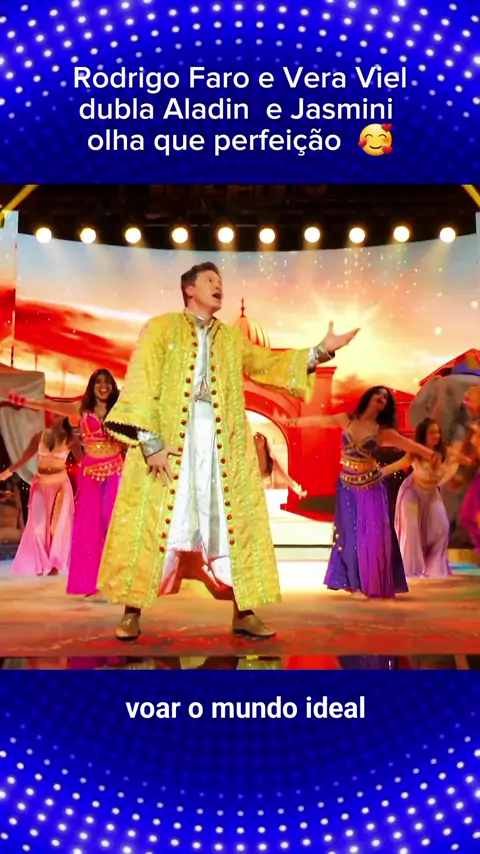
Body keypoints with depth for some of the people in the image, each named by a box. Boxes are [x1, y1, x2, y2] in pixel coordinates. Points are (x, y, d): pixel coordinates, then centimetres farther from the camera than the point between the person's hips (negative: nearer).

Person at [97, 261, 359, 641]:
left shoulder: (232, 338, 19)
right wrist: (151, 443, -15)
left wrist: (322, 351, 5)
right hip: (169, 440, -4)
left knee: (235, 525, 4)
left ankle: (244, 613, 13)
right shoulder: (161, 327, 4)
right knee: (150, 525, -2)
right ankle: (132, 613, 9)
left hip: (224, 445, 4)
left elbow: (270, 364, 16)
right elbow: (141, 385, -5)